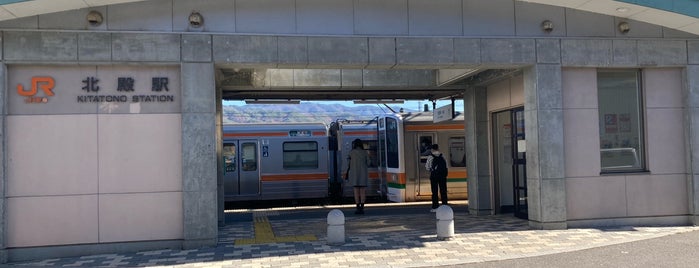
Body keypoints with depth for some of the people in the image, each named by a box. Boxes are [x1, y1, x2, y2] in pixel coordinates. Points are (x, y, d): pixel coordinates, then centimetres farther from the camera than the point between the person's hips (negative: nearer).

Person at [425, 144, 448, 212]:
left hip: (434, 176, -2)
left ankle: (435, 207, 0)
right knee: (443, 191, 7)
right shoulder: (442, 156, 4)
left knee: (434, 192, 2)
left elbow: (428, 167, -2)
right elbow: (445, 166, 4)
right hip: (442, 175, 2)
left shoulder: (430, 157, -3)